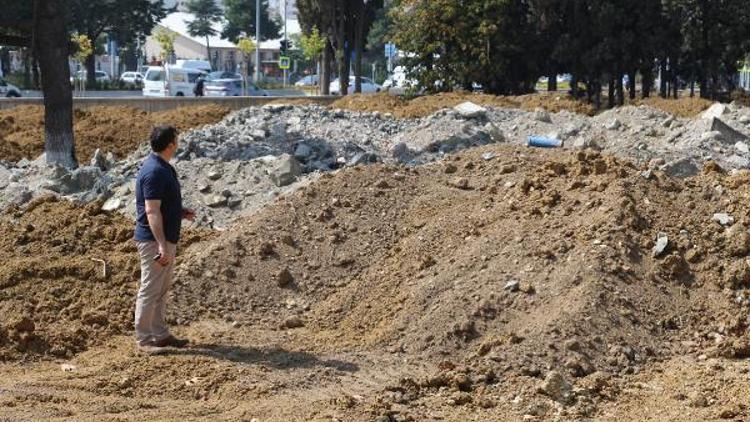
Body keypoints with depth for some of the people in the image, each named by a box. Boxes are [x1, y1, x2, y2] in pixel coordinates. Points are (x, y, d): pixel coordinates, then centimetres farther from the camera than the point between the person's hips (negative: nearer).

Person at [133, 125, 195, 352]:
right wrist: (162, 245, -29)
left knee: (162, 289, 17)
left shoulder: (164, 168, 11)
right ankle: (144, 340, 3)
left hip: (166, 239, 11)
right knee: (150, 289, -3)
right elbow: (152, 211, -26)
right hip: (154, 240, -11)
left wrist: (181, 211, 13)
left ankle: (160, 334, 26)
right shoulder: (154, 172, -21)